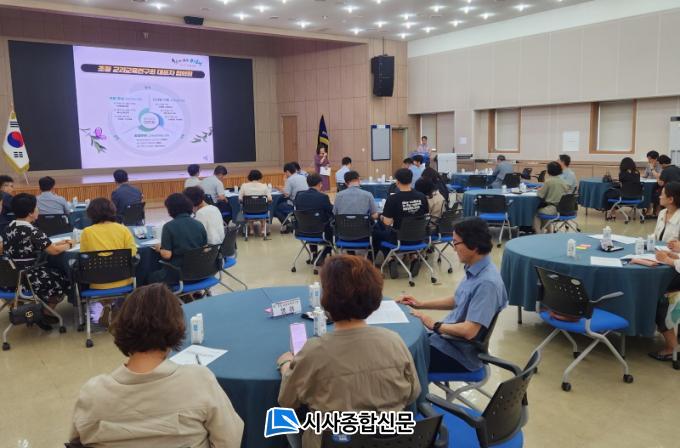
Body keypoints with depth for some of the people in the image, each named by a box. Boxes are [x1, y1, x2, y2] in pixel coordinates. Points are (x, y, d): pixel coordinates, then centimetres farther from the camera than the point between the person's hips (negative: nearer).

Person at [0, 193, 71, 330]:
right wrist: (68, 245, 5)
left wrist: (59, 242, 14)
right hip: (26, 279, -8)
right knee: (62, 279, 13)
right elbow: (54, 250, -16)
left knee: (52, 273, 24)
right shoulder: (32, 231, -20)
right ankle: (44, 315, 19)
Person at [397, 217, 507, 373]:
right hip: (448, 338, 8)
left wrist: (434, 325, -16)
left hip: (460, 354, -8)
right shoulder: (473, 270, -1)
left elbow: (469, 331, -29)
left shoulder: (487, 282, -28)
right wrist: (421, 304, 12)